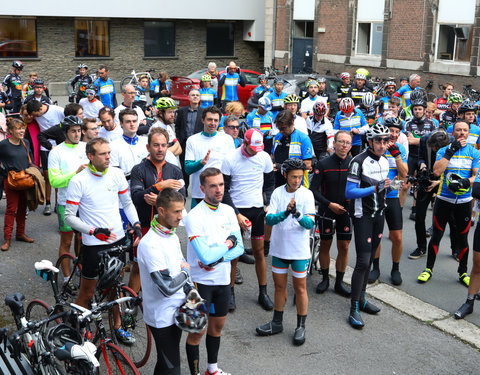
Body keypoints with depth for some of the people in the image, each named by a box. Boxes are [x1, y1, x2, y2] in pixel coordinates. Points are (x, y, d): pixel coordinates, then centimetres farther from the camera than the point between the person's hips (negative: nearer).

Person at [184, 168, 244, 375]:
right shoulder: (194, 217, -20)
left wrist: (217, 258, -17)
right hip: (201, 281, -6)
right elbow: (205, 256, -26)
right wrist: (228, 243, -12)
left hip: (222, 279, 6)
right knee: (197, 331, 3)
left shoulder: (228, 211, 0)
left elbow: (240, 248, -1)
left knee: (217, 326, 20)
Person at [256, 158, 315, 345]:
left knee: (300, 288, 6)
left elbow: (310, 223, -16)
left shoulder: (307, 194, -8)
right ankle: (277, 323, 30)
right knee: (279, 286, 15)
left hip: (299, 250, -2)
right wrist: (285, 213, -32)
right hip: (279, 248, 3)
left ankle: (301, 326, 21)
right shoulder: (278, 193, -3)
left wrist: (297, 213, -35)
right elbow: (269, 219, -13)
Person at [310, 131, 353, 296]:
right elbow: (313, 189, -8)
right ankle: (325, 279, 26)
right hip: (327, 211, -1)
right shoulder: (323, 164, -9)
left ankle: (339, 283, 18)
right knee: (325, 245, 9)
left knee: (344, 247, 5)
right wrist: (329, 204, -16)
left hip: (346, 211, 2)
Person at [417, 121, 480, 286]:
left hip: (464, 201, 1)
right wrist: (450, 152, -15)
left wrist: (465, 183, -21)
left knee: (462, 238, 8)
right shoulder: (443, 151, 2)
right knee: (436, 236, 5)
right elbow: (437, 171, -13)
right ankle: (428, 269, 19)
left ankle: (463, 272, 23)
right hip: (443, 199, -1)